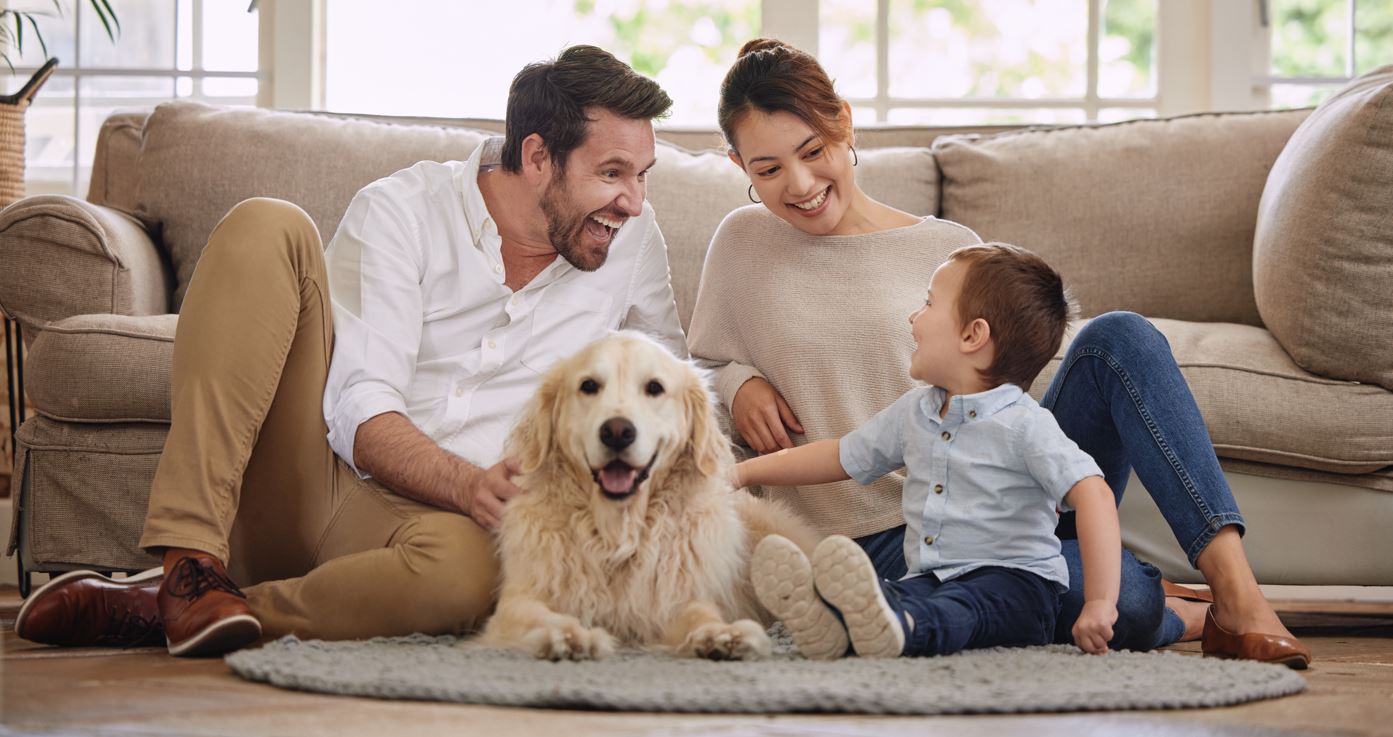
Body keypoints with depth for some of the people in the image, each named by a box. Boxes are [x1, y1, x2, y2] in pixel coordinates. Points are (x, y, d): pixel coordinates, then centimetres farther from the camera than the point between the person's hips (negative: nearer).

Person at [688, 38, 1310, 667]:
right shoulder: (742, 244, 7)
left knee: (1117, 338, -24)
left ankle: (1234, 586, -22)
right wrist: (738, 384, -3)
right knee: (1126, 597, -33)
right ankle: (1180, 617, 3)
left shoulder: (949, 249, 10)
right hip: (886, 540, -4)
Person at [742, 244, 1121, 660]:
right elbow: (842, 457, 27)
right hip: (930, 579, 6)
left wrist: (1099, 605, -26)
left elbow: (1092, 494, -19)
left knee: (957, 608, -38)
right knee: (895, 594, -27)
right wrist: (743, 473, 26)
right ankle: (828, 621, -57)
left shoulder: (1024, 425, -9)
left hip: (1013, 582, -6)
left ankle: (897, 627, -68)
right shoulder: (914, 412, 15)